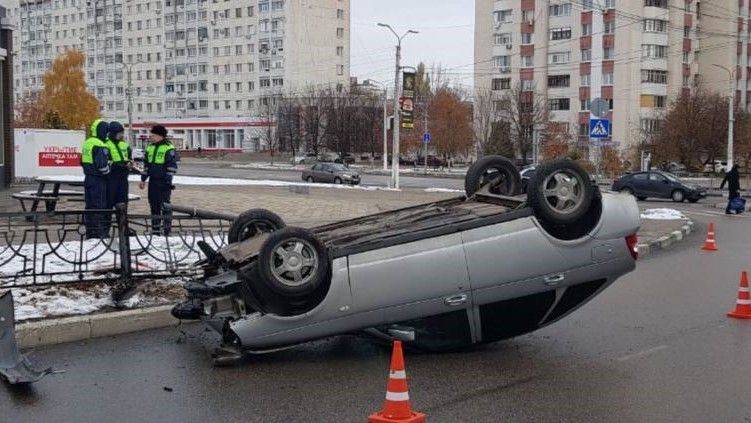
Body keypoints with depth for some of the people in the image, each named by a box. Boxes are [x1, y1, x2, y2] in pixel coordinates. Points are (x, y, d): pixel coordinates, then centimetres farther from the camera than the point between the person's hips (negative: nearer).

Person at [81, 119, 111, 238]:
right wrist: (108, 171, -6)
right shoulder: (100, 146, -17)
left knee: (90, 205, 14)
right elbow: (102, 164, -23)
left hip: (88, 178, 9)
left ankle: (90, 233, 20)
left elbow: (82, 162, 20)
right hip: (98, 180, -9)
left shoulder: (87, 143, 13)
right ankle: (99, 232, -3)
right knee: (99, 206, -5)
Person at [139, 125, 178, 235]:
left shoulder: (169, 148, -7)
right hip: (153, 181, 7)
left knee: (165, 204, -4)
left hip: (164, 182, -7)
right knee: (154, 204, 9)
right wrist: (143, 179, 18)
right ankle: (155, 229, 17)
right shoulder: (150, 148, 14)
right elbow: (146, 165, 21)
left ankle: (167, 228, 3)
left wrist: (168, 180, -15)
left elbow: (172, 167, -10)